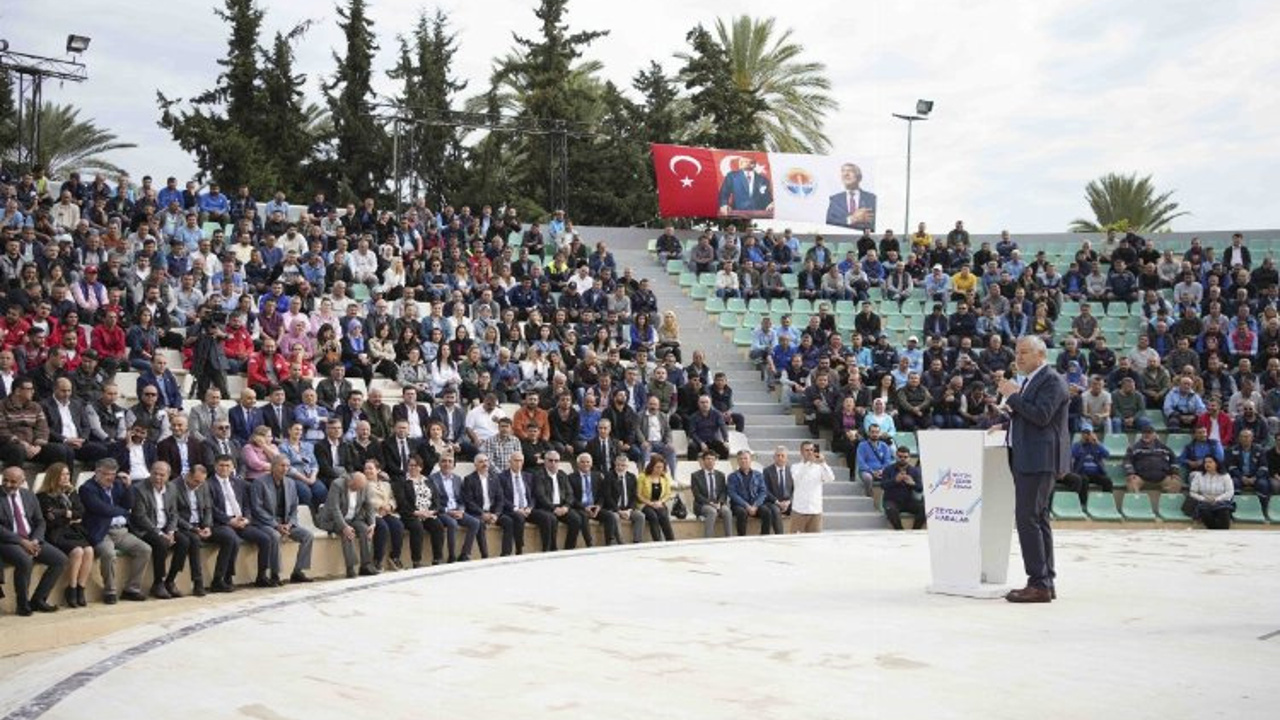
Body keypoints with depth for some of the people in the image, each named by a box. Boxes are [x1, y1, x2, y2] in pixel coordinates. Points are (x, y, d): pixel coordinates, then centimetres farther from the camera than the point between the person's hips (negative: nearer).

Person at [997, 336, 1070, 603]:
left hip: (1039, 460, -10)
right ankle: (1045, 582, 18)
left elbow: (1041, 416, -23)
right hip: (1027, 459, 10)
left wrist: (1012, 396, -15)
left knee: (1027, 519, -13)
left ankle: (1039, 584, -11)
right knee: (1037, 519, 12)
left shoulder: (1052, 380, -11)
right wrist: (1009, 422, 14)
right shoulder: (1030, 381, 19)